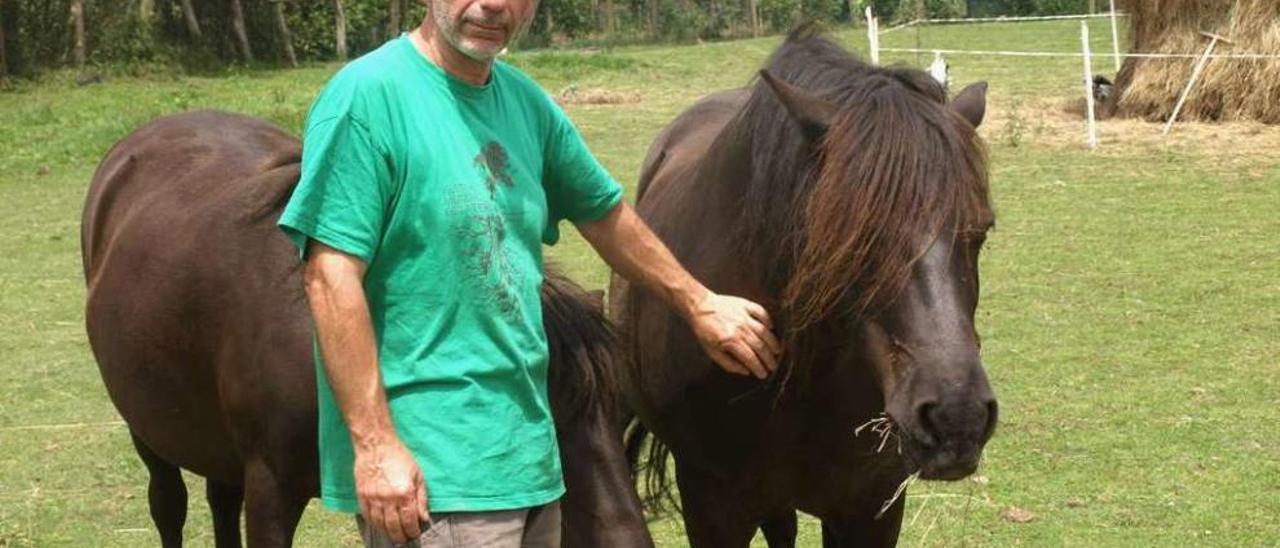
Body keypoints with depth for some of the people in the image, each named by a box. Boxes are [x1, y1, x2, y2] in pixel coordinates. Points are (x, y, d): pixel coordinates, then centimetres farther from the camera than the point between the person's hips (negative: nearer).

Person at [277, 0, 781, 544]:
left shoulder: (527, 102, 9)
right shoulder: (366, 94, -12)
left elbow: (605, 215, 25)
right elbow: (331, 277, -17)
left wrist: (699, 304, 32)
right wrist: (375, 445, -21)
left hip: (530, 457, 8)